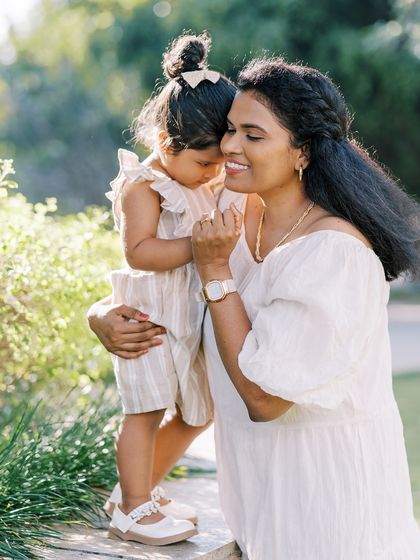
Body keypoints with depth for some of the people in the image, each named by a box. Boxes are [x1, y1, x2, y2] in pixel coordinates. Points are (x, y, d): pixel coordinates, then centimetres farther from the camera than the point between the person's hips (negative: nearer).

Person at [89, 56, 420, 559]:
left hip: (325, 475, -6)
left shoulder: (333, 252, -27)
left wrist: (215, 269, -24)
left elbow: (264, 397, -26)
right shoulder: (235, 211, -6)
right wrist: (105, 315, -5)